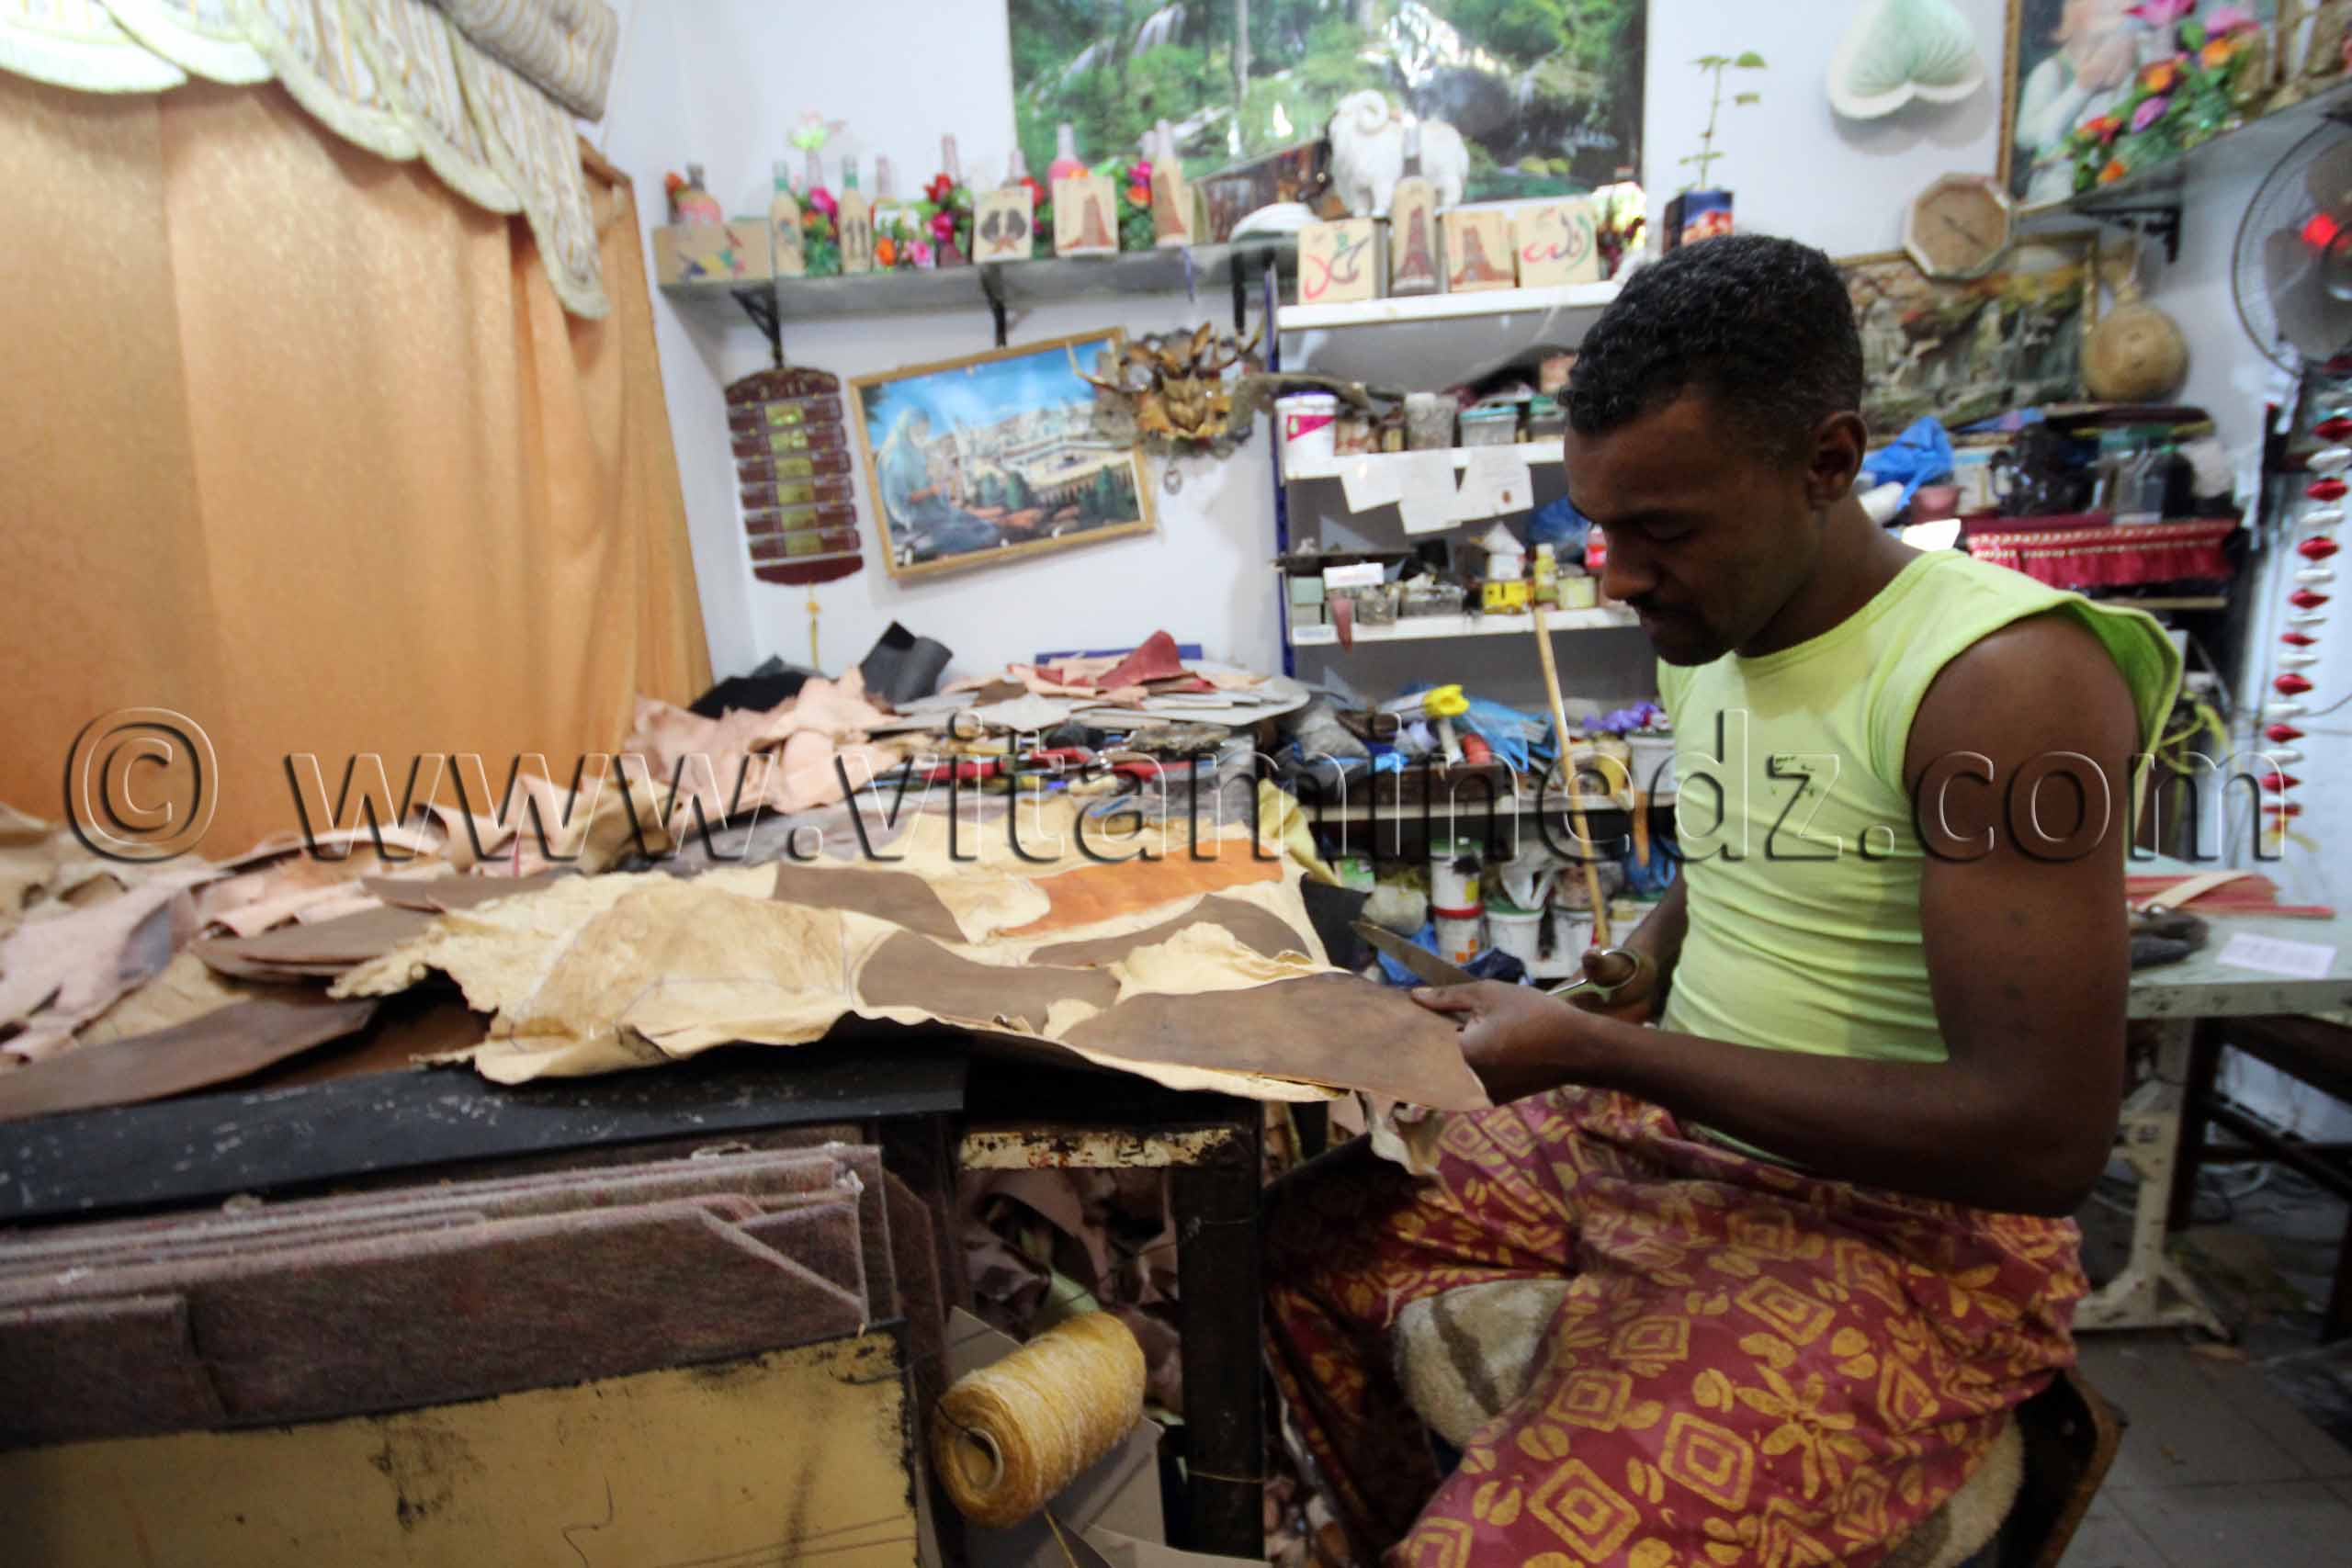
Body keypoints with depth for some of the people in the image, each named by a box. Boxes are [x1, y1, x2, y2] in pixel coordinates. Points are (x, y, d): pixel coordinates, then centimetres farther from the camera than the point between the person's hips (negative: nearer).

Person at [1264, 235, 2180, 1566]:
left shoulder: (2003, 675, -21)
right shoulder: (1707, 638, 4)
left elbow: (2045, 1136, -23)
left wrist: (1598, 1052, -24)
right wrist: (1581, 1016, -1)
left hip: (1903, 1231, -7)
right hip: (1660, 1142, 8)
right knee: (1301, 1241, 9)